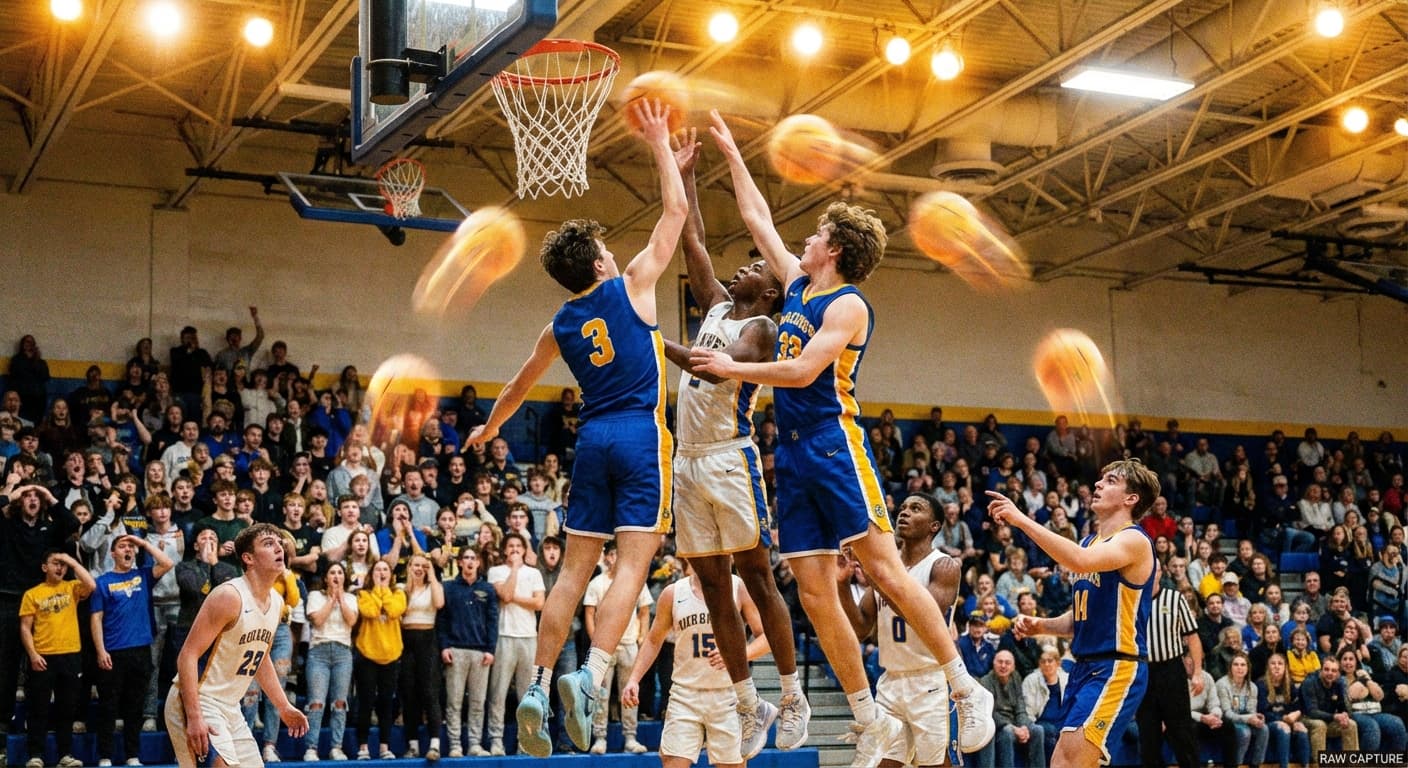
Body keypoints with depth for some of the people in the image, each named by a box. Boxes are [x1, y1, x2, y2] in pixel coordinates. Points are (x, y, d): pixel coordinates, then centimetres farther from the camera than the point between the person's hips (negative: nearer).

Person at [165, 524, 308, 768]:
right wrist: (194, 717, -28)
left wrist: (284, 706, 23)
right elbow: (188, 656, -22)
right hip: (197, 704, -9)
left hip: (230, 708, 9)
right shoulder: (229, 596, -19)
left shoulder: (277, 603, 7)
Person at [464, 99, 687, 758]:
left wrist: (489, 427, 46)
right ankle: (590, 674, -26)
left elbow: (519, 386, 29)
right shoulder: (632, 285, 1)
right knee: (633, 562, -10)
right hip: (641, 436, -5)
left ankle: (538, 684, 3)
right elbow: (675, 212, 6)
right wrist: (660, 145, 16)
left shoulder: (560, 327, 14)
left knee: (575, 567, 8)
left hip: (593, 440, 5)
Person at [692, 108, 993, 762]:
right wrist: (729, 151, 30)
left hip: (835, 444, -8)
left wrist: (733, 369, -11)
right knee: (814, 592, 1)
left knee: (884, 570, -11)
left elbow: (802, 371, -19)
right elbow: (758, 219, 26)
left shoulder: (847, 305, -6)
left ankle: (967, 690, -3)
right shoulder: (797, 286, 17)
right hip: (793, 452, 8)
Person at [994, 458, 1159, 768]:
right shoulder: (1089, 541, 17)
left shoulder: (1134, 540, -10)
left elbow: (1081, 561, -31)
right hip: (1085, 667, 10)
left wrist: (1021, 519, -29)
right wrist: (1040, 626, 4)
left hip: (1117, 670, -10)